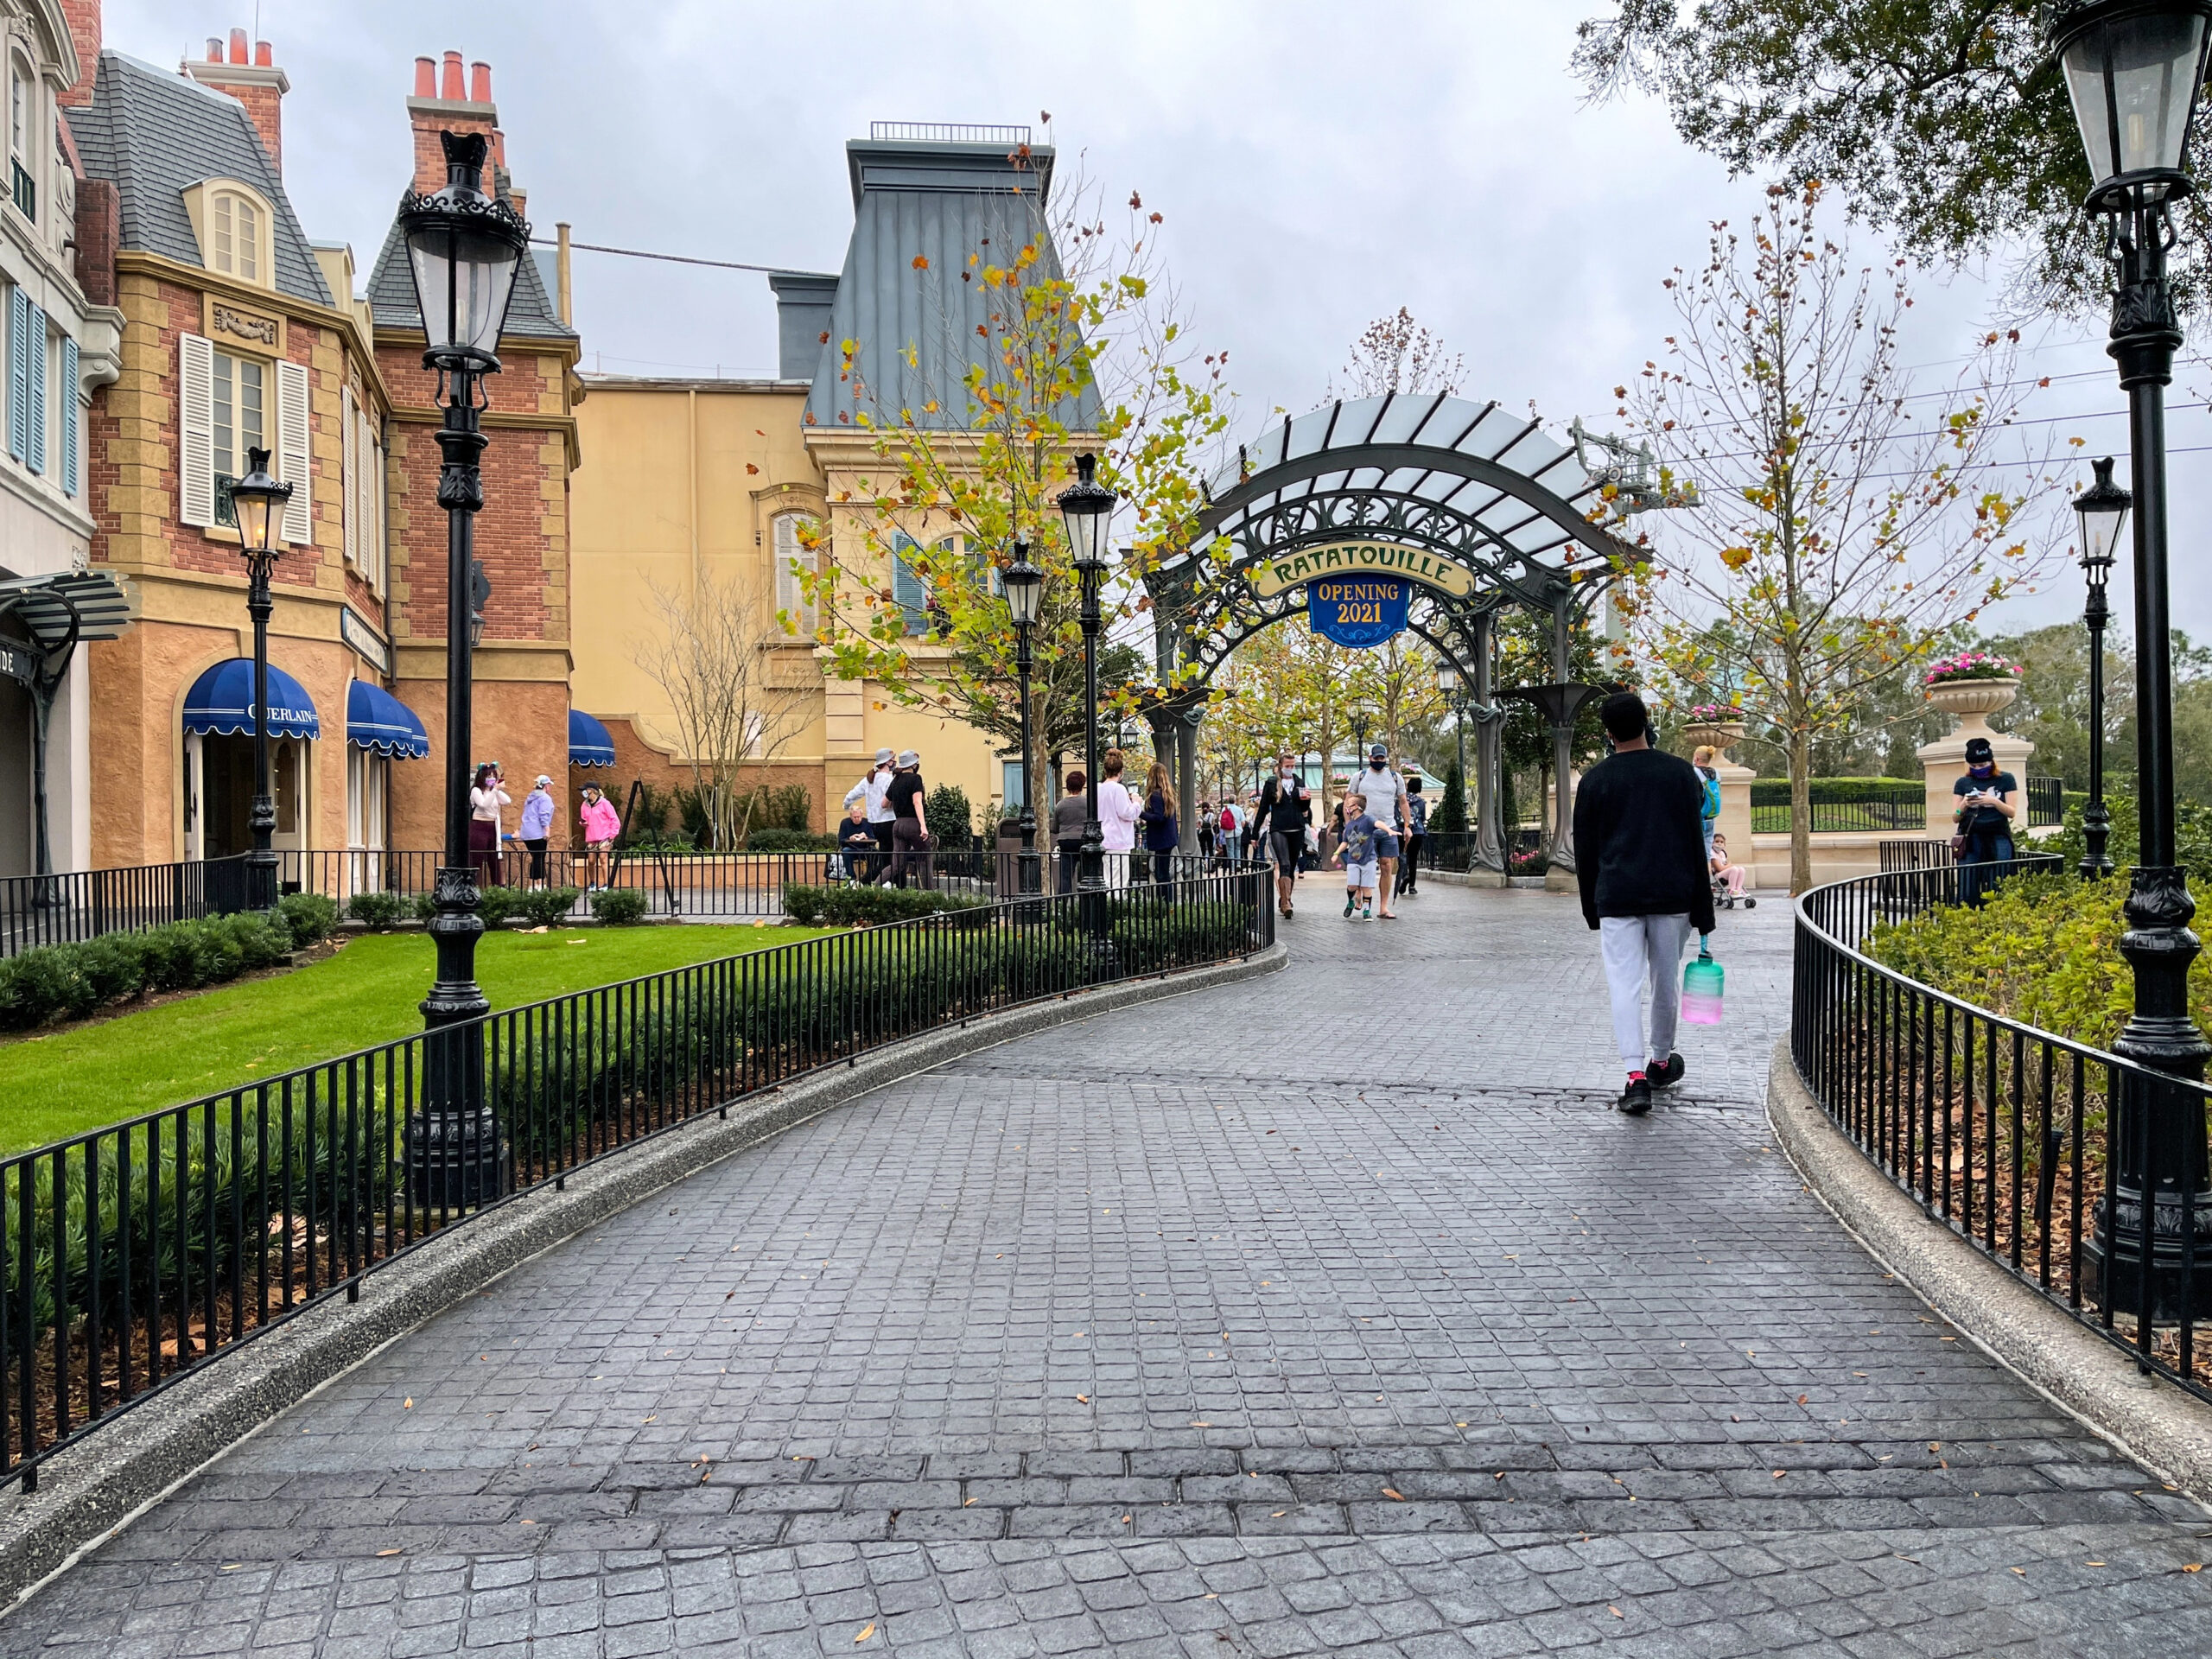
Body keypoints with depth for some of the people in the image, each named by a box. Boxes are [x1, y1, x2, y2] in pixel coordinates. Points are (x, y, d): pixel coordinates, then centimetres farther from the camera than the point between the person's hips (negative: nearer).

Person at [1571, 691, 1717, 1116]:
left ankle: (1636, 1074, -15)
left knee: (1625, 985, -3)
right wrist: (1702, 910, 5)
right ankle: (1661, 1062, 31)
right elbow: (1695, 845, 2)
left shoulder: (1595, 780, 1)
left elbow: (1585, 853, 4)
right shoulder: (1679, 773, 3)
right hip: (1671, 897, 1)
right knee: (1666, 981, 15)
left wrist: (1591, 910, 14)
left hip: (1616, 900, -1)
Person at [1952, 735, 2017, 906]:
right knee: (1968, 888, -6)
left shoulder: (2006, 780, 7)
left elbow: (2012, 812, 3)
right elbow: (1955, 818, 10)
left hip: (1998, 838, -1)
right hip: (1971, 839, 1)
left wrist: (1994, 801, -14)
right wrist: (1963, 806, -11)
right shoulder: (1963, 783, 11)